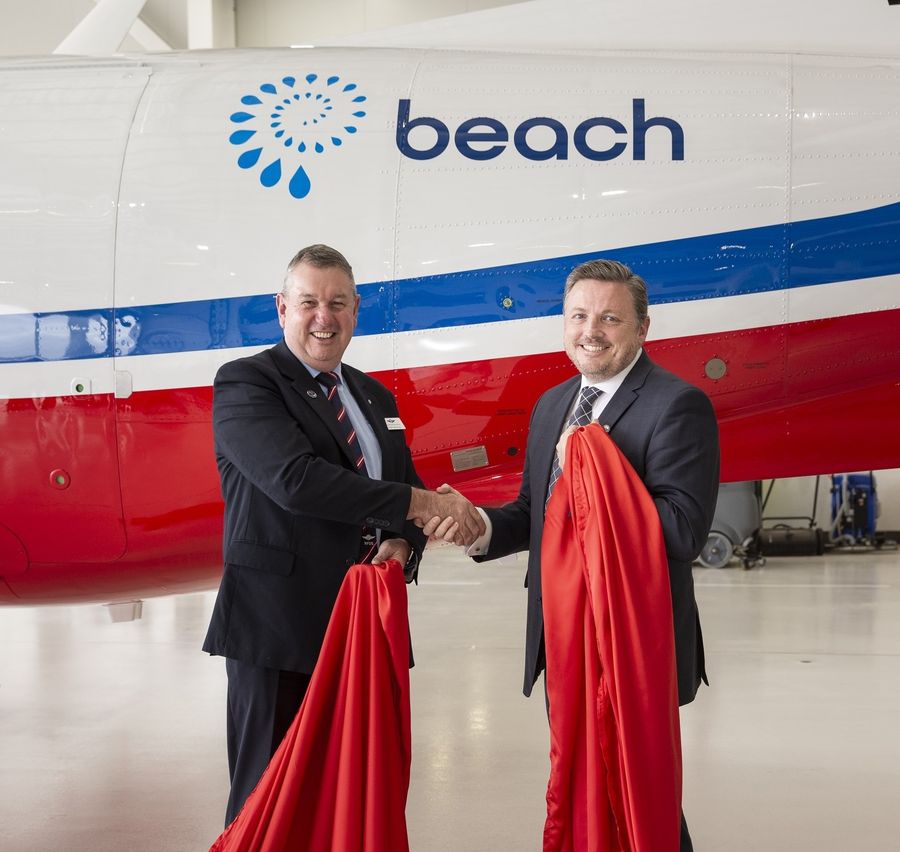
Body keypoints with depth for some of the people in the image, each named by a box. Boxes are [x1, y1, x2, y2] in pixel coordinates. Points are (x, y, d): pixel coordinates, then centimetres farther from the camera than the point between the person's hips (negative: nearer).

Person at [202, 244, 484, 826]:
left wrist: (401, 544, -8)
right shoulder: (244, 383, -6)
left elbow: (405, 492, 16)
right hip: (280, 626, -6)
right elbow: (295, 479, -21)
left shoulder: (376, 398, 16)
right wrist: (425, 503, -20)